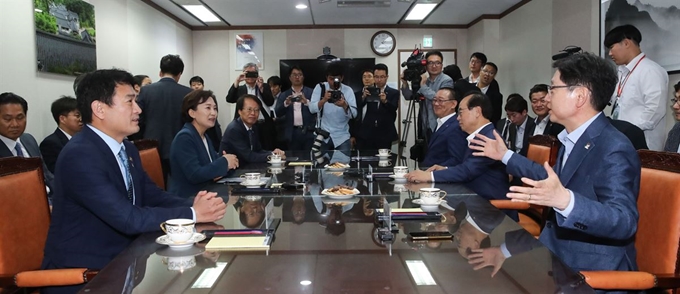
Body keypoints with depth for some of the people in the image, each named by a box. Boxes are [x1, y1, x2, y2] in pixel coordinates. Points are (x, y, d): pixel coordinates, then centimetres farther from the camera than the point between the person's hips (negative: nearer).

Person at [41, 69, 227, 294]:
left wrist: (194, 204, -11)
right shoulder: (79, 156, -21)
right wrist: (193, 214, -20)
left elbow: (154, 197, 8)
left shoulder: (127, 150, 7)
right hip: (80, 273, -7)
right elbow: (128, 219, -25)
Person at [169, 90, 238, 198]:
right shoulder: (184, 137, -16)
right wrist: (224, 162, -14)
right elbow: (195, 175, -23)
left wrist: (224, 162, -12)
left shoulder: (204, 137, 12)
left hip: (205, 193, 8)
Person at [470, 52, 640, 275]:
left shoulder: (614, 150, -21)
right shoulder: (572, 139, 6)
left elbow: (624, 222, -31)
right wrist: (505, 155, 26)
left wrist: (565, 200, -47)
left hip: (591, 271, -8)